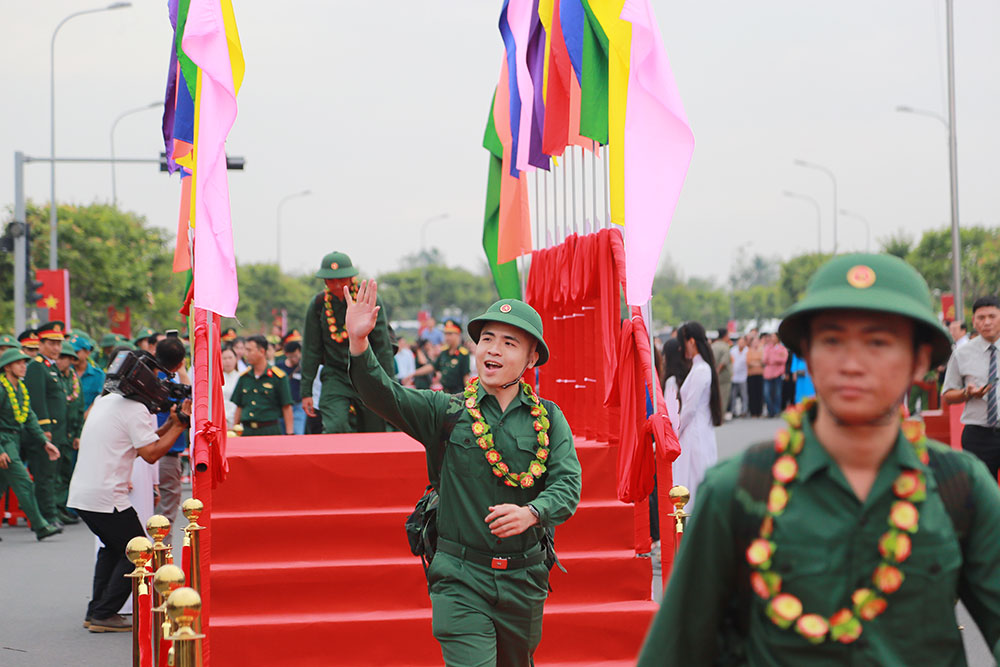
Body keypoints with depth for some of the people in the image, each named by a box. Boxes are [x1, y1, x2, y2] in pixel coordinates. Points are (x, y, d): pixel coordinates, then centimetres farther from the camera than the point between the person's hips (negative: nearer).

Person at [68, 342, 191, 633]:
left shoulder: (105, 399, 16)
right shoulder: (135, 409, -12)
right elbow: (151, 453, -17)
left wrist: (170, 423, 15)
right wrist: (179, 425, -9)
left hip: (80, 493, 9)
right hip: (106, 497, -9)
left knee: (113, 547, 25)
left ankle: (95, 611, 23)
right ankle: (104, 615, 1)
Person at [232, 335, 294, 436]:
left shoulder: (278, 376, -2)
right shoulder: (244, 377, 12)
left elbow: (286, 407, -3)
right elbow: (239, 407, 17)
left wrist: (289, 434, -8)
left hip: (270, 431, -4)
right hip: (247, 431, 4)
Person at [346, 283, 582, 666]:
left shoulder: (548, 419, 4)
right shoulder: (448, 412, 1)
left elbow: (567, 484, -7)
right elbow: (384, 397, -12)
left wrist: (531, 513, -28)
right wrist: (359, 342, -28)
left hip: (524, 580, 2)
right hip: (461, 578, -2)